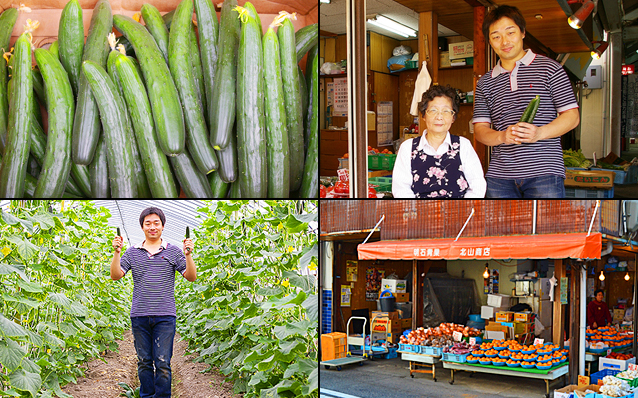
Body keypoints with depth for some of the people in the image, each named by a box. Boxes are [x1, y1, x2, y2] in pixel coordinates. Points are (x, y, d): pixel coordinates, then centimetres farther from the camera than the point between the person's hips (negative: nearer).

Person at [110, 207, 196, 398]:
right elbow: (115, 276, 4)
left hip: (165, 316, -2)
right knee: (144, 362, 9)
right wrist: (116, 253, -8)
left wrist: (188, 255, -13)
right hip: (139, 316, 2)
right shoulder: (132, 252, 10)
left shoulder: (173, 252, 6)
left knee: (163, 363, -3)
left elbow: (191, 277, 1)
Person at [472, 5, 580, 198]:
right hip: (499, 176, 3)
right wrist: (502, 136, -12)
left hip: (544, 173, -3)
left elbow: (572, 116, 3)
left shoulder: (549, 68, 7)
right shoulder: (485, 83, 16)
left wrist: (540, 133, -16)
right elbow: (480, 129, 11)